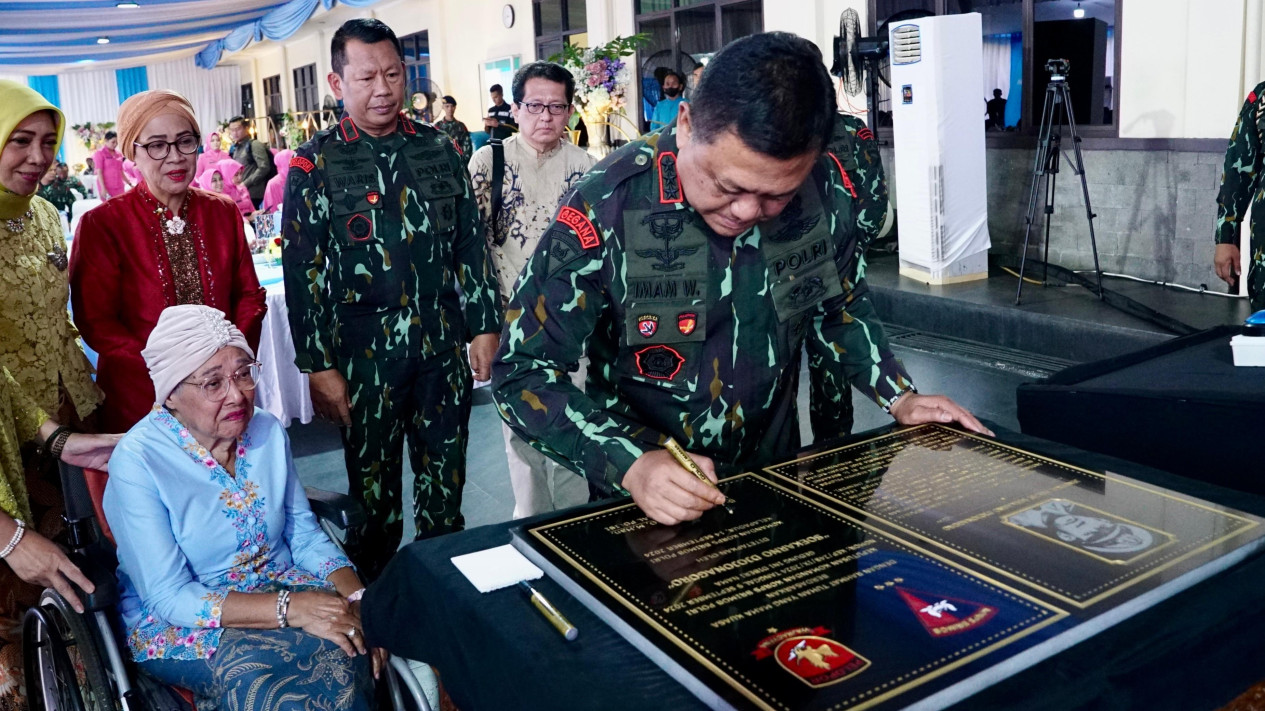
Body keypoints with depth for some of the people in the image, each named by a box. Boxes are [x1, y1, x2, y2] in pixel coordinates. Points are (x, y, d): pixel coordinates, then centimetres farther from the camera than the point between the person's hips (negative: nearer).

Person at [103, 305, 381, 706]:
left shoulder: (268, 432, -2)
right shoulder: (137, 462, -17)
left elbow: (305, 535, 2)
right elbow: (168, 597, -20)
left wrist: (357, 598, -18)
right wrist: (289, 609, -31)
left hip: (280, 587, 5)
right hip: (181, 625, -5)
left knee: (352, 646, -26)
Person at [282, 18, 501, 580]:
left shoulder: (439, 149, 6)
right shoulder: (315, 164, -4)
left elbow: (470, 244, 9)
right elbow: (302, 273, -5)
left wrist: (484, 326, 6)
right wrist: (318, 367, -8)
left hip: (444, 345, 3)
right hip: (364, 355, -2)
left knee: (445, 482, 13)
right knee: (374, 489, 10)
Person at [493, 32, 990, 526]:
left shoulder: (824, 190, -10)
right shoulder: (606, 208, -21)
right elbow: (523, 371, -17)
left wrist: (899, 397, -2)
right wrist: (630, 464, -29)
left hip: (775, 478, 2)